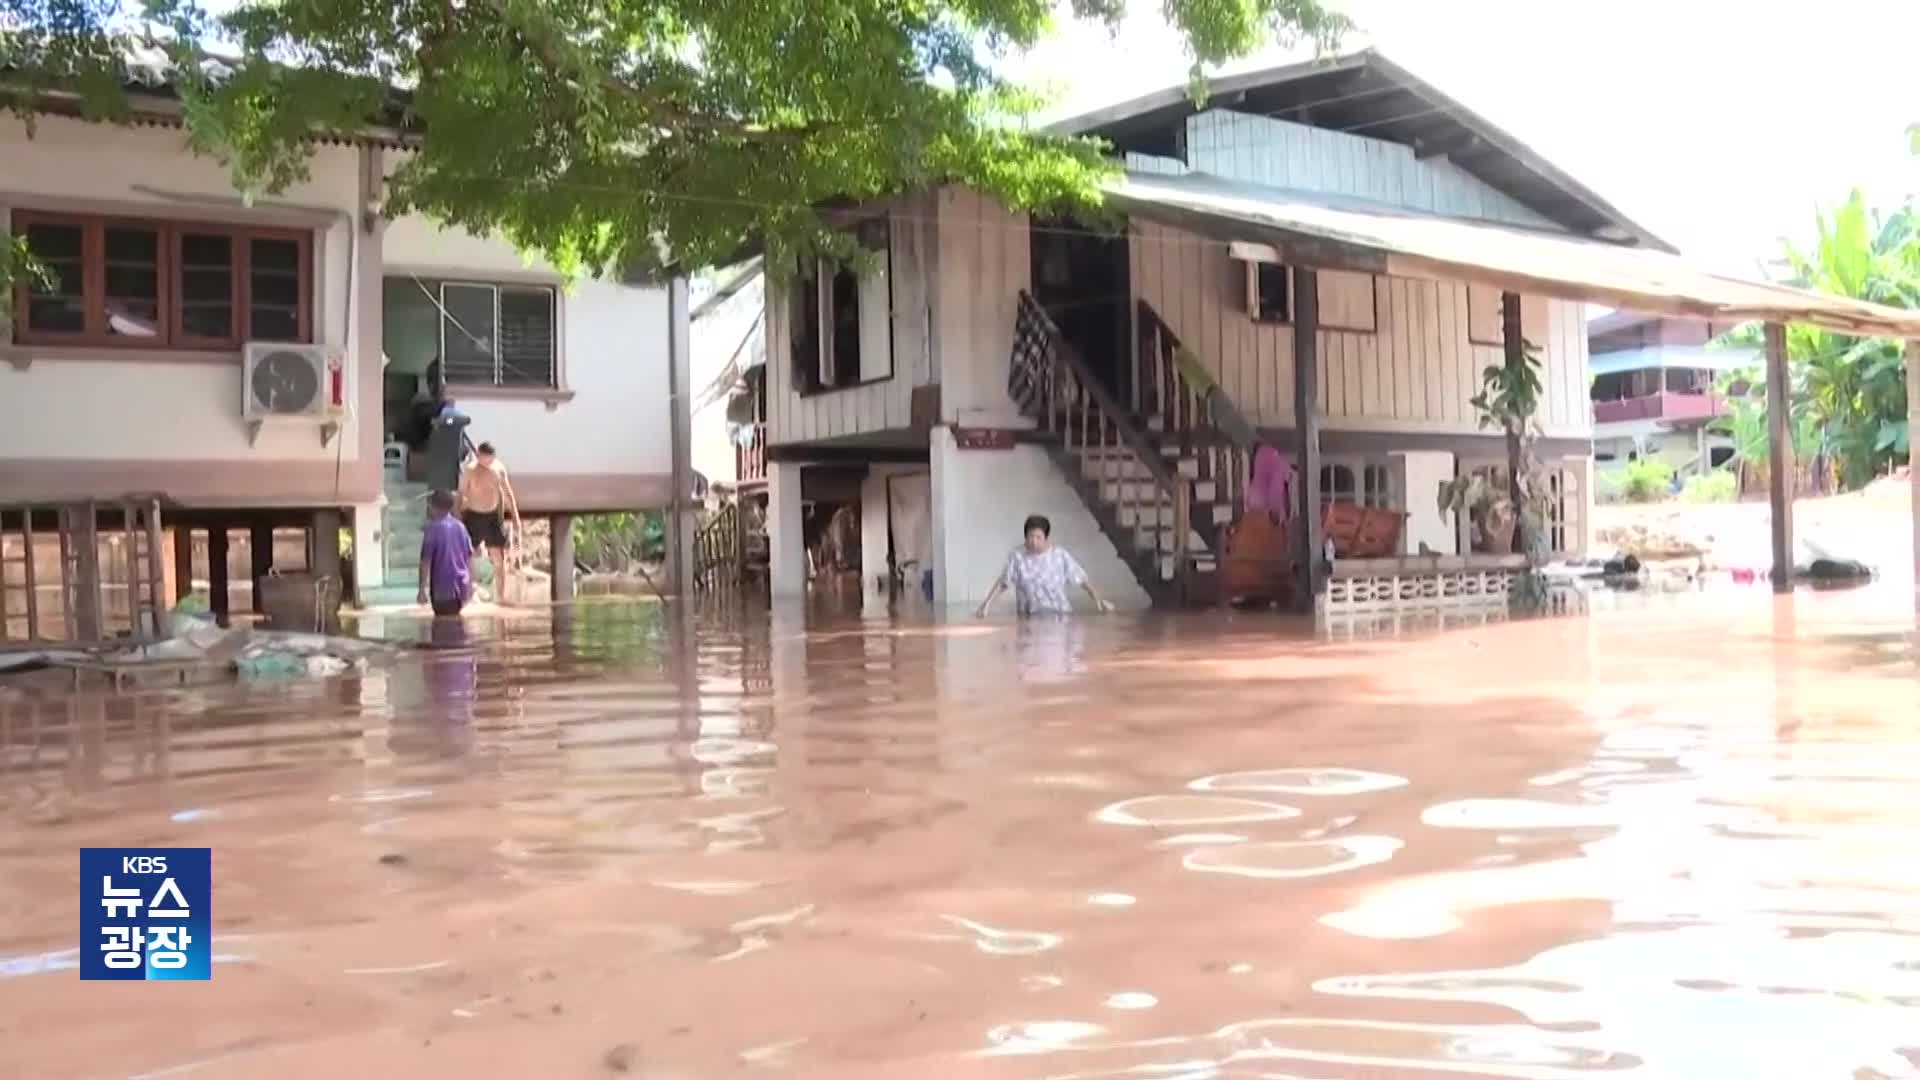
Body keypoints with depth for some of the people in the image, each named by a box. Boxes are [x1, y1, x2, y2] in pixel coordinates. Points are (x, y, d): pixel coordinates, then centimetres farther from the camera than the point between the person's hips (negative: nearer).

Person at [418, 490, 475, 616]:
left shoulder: (433, 528, -11)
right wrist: (470, 582, 18)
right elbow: (469, 557, 10)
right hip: (460, 585, 5)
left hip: (441, 587, -5)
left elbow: (426, 560, -13)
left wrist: (423, 588, -12)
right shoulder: (460, 527, 6)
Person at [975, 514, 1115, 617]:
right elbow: (1002, 583, 0)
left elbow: (1082, 580, 0)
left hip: (1059, 614, 0)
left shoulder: (1060, 555, -6)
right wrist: (986, 605, -8)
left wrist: (1098, 601, -5)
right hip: (1028, 617, 0)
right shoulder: (1017, 556, -6)